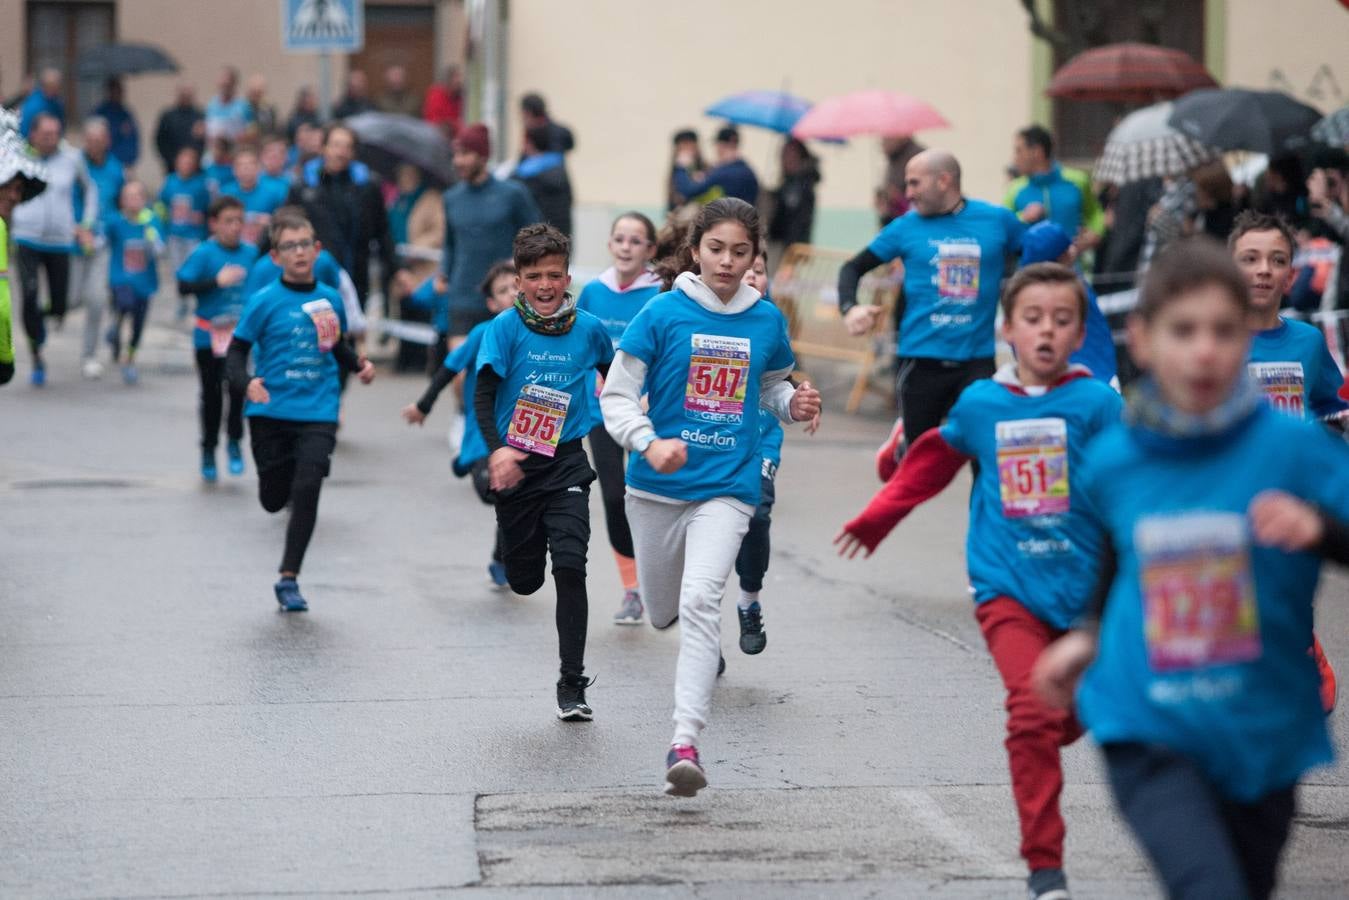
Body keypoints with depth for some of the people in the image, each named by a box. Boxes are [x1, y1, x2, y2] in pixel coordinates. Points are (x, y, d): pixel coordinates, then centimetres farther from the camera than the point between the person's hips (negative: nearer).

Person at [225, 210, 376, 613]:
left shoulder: (330, 299, 6)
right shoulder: (265, 302, -6)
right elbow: (235, 354, -5)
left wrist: (359, 364, 3)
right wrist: (247, 383, -24)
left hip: (318, 413, 1)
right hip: (270, 414, -1)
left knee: (307, 492, -15)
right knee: (274, 500, 8)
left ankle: (288, 579, -5)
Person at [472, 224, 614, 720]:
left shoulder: (588, 328, 0)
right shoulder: (505, 327, -8)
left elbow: (613, 376, 21)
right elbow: (483, 395, -14)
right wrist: (497, 450, -27)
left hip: (565, 461, 0)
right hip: (515, 464, 0)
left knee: (570, 567, -15)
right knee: (524, 580, 7)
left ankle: (572, 684, -9)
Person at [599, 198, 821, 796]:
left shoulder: (766, 321, 2)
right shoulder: (663, 314, -6)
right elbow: (615, 396, -6)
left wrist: (795, 404, -4)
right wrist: (650, 444, -24)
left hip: (728, 487, -1)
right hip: (658, 487, 1)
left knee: (700, 601, -22)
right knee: (663, 612, 16)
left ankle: (685, 742, -26)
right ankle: (704, 650, 55)